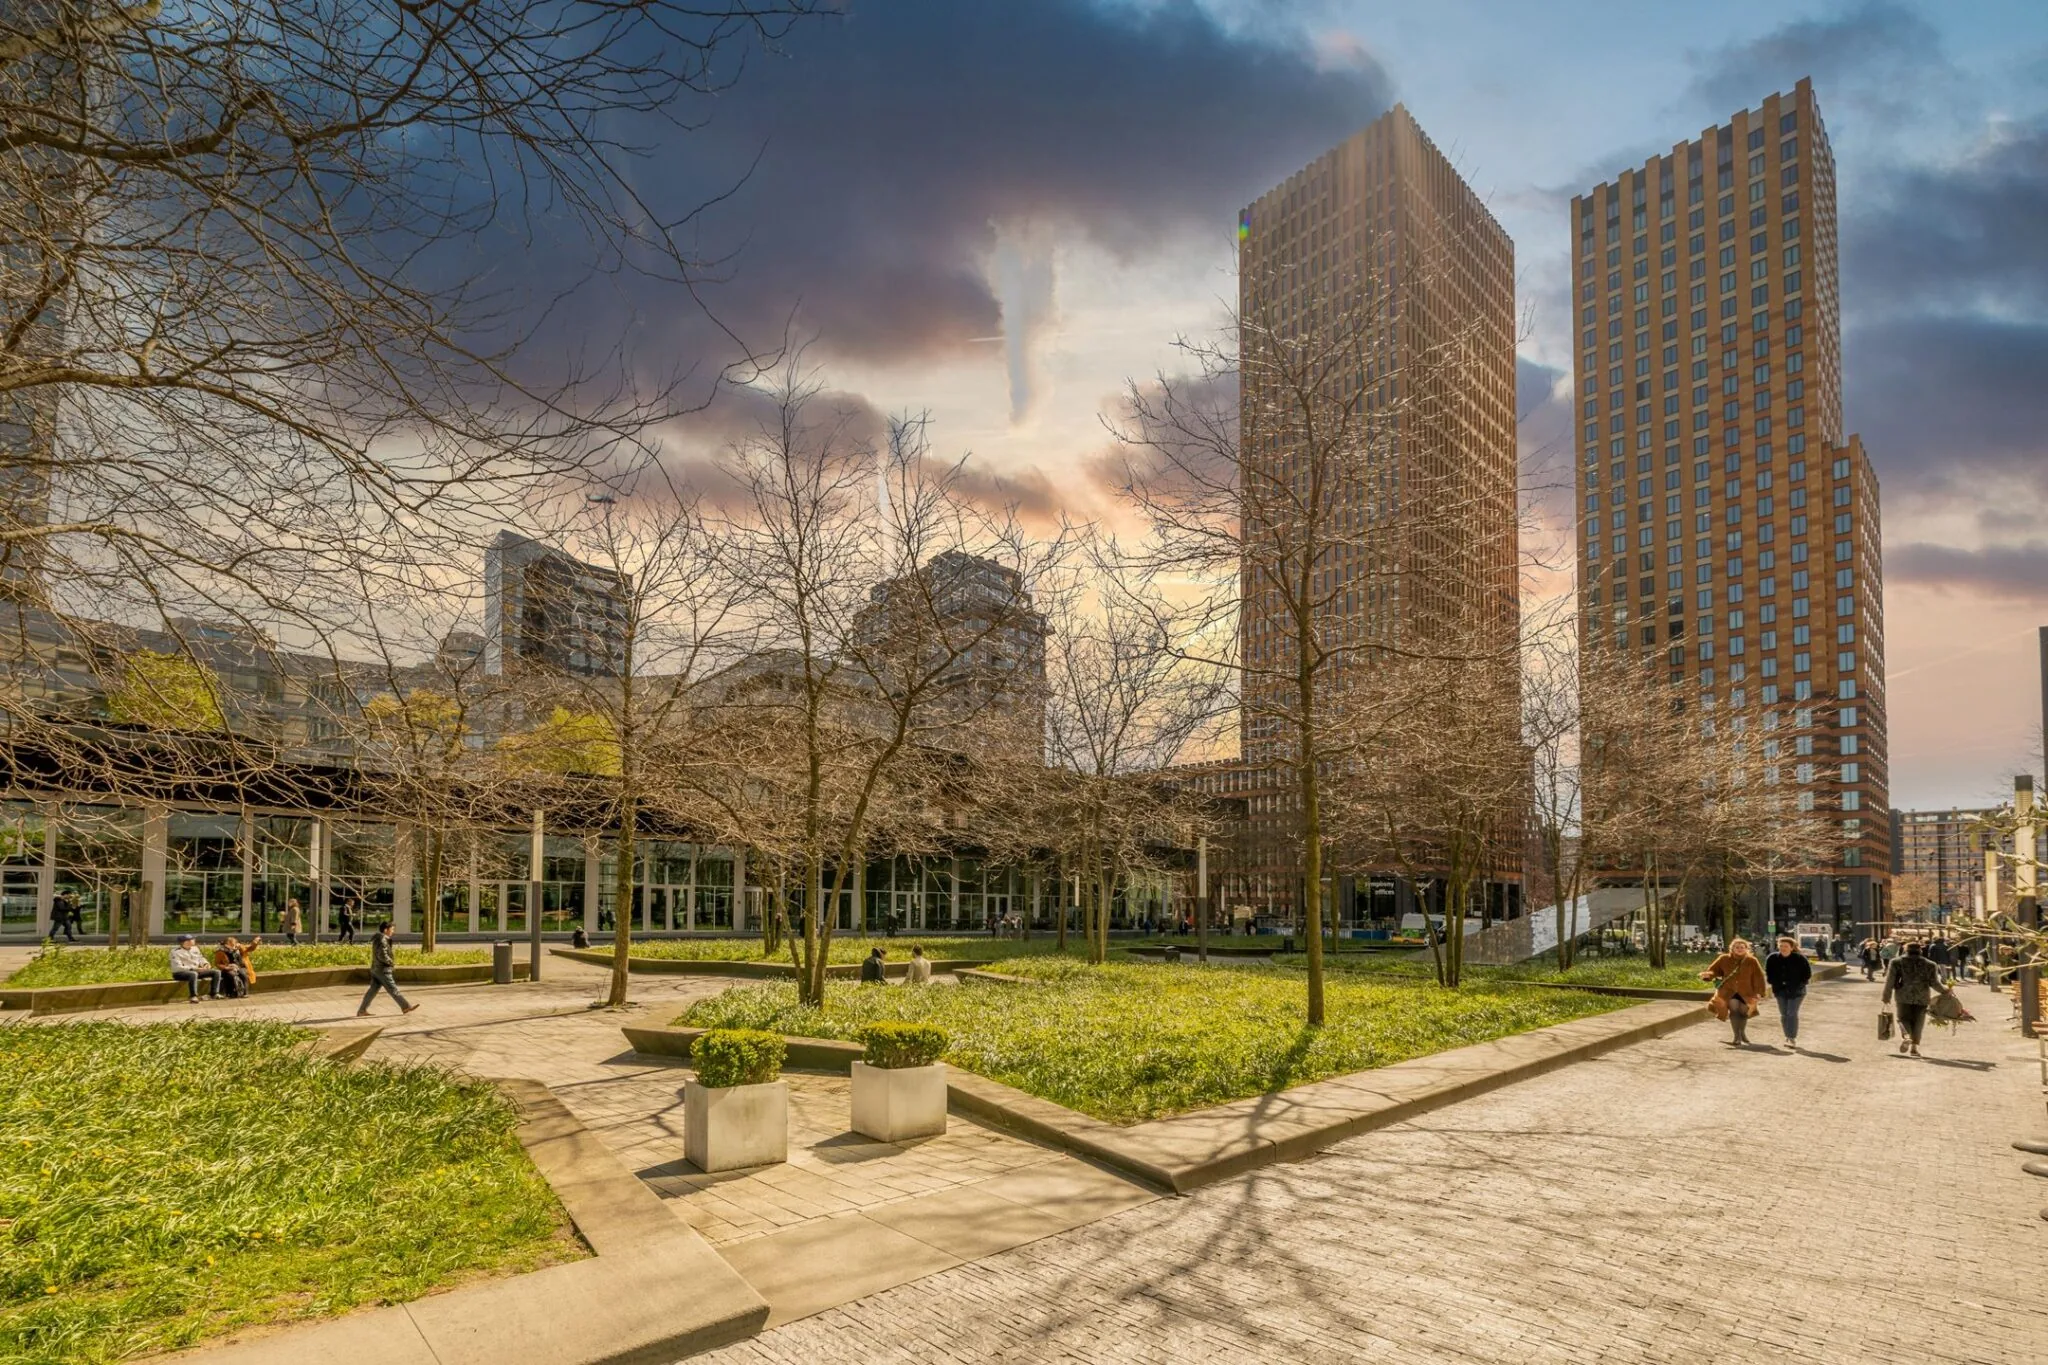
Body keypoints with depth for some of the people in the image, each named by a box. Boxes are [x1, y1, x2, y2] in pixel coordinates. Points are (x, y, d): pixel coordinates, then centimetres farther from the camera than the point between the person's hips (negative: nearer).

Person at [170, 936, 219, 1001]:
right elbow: (178, 967, -18)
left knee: (216, 972, -7)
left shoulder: (195, 948, 10)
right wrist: (194, 968, -26)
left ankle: (213, 993, -7)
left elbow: (201, 959, 19)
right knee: (193, 974, -43)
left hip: (196, 971, 7)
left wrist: (205, 964, -6)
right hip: (180, 973, -7)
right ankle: (193, 996, -38)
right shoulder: (176, 952, -11)